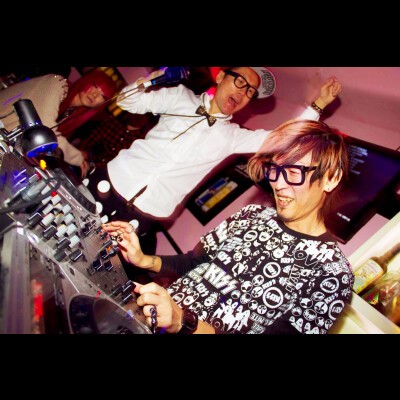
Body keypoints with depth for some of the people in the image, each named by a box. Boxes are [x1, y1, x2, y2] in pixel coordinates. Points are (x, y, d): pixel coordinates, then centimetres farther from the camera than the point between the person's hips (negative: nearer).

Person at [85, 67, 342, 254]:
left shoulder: (231, 136, 5)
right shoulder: (181, 97, 4)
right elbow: (128, 101, 2)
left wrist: (318, 105, -2)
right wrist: (153, 78, -17)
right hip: (111, 183, 1)